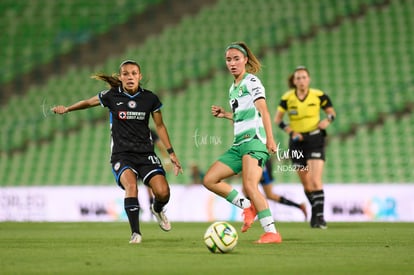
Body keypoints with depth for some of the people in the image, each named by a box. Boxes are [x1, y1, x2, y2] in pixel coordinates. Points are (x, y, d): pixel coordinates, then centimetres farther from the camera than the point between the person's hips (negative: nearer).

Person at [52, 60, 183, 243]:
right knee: (131, 186, -31)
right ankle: (135, 233, -24)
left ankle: (157, 209, 22)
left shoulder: (150, 99, 1)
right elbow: (89, 102, 15)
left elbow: (159, 126, 12)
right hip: (121, 154, -2)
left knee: (163, 192, -16)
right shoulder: (112, 96, -3)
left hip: (146, 153, 2)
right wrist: (66, 109, 28)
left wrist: (171, 152, 10)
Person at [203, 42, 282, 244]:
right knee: (209, 180, 3)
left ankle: (271, 232, -25)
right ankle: (248, 207, 5)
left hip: (254, 140, -9)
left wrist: (270, 138, -25)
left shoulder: (251, 81, -3)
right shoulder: (233, 89, 22)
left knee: (249, 186, -24)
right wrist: (225, 114, 18)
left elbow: (263, 111, -15)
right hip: (238, 144, 9)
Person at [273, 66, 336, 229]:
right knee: (307, 185, 9)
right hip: (297, 142, 2)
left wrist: (328, 120, -14)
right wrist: (290, 131, -11)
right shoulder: (287, 98, -4)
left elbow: (331, 112, 8)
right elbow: (277, 119, 4)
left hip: (315, 139, -2)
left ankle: (319, 217, -15)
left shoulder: (318, 96, -5)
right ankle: (315, 212, 27)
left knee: (316, 181, -15)